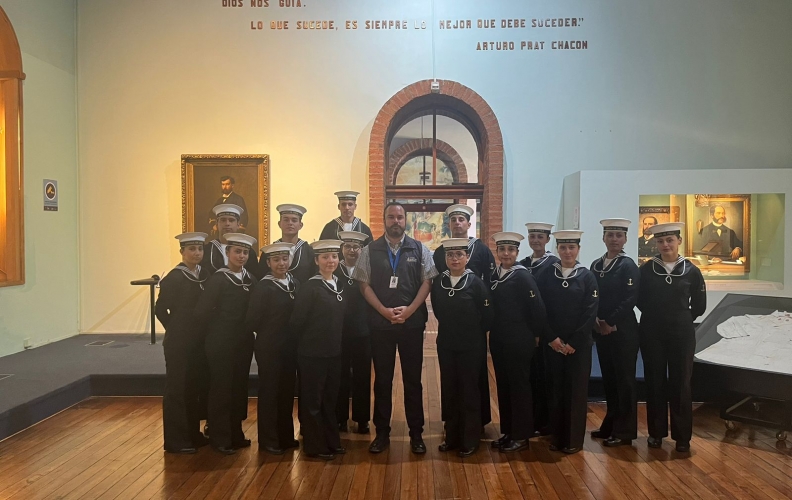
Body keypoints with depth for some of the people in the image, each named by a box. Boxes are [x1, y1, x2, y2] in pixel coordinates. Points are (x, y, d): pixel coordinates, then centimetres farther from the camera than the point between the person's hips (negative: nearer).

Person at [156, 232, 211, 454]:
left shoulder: (205, 276, 6)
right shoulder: (173, 278, -12)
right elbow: (161, 309, -12)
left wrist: (203, 332, 4)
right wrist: (174, 330, -4)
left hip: (199, 342, 6)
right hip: (178, 342, -6)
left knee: (194, 388, 14)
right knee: (176, 389, 2)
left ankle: (193, 434, 25)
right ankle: (175, 440, 11)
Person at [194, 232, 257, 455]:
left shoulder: (250, 280, 7)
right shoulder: (217, 279, -10)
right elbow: (202, 312, -15)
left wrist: (248, 328, 2)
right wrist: (219, 329, -5)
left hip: (244, 342, 5)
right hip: (221, 343, -5)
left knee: (239, 388, 12)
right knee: (221, 389, 3)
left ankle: (235, 434, 24)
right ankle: (220, 438, 14)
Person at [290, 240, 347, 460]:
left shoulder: (339, 285, 7)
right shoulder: (310, 287, -14)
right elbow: (296, 321, -14)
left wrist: (337, 343, 11)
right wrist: (307, 341, -3)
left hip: (334, 351, 7)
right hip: (313, 353, -6)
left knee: (330, 398, 15)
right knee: (312, 399, 5)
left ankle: (331, 441, 27)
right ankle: (315, 445, 17)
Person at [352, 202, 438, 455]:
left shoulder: (419, 250, 3)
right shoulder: (370, 251, 3)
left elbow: (427, 282, -1)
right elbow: (364, 285, 0)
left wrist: (408, 310, -12)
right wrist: (384, 311, -11)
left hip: (412, 322, 0)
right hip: (380, 323, 1)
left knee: (413, 379, 7)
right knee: (382, 379, 9)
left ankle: (416, 433, 19)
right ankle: (382, 433, 21)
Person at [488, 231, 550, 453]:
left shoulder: (523, 276, -13)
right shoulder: (494, 276, 7)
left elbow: (537, 308, -14)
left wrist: (535, 334, -6)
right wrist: (493, 331, 6)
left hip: (519, 340, -7)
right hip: (498, 339, 7)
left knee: (519, 386, 3)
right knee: (503, 385, 13)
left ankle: (521, 436, 13)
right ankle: (507, 431, 25)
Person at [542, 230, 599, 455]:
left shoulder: (587, 277, -2)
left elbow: (590, 314, -7)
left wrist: (572, 343, -12)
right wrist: (551, 338, -8)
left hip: (579, 344, -2)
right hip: (553, 343, 2)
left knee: (577, 391, 4)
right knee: (555, 389, 7)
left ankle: (574, 439, 16)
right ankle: (557, 437, 20)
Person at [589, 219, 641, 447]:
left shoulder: (628, 266, -7)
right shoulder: (596, 265, 11)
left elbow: (630, 300, -15)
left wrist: (611, 323, -15)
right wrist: (596, 321, -4)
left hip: (623, 331, -6)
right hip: (601, 330, 6)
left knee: (624, 380, 1)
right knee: (608, 379, 12)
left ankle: (625, 431, 10)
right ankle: (611, 425, 23)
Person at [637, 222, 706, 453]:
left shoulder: (691, 271, -2)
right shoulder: (646, 269, -2)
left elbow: (699, 306, 6)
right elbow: (640, 300, 6)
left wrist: (681, 319, 8)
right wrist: (656, 316, 7)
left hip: (681, 334, 0)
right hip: (652, 333, 1)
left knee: (681, 383, 5)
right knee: (655, 382, 7)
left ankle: (682, 436, 16)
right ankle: (656, 432, 19)